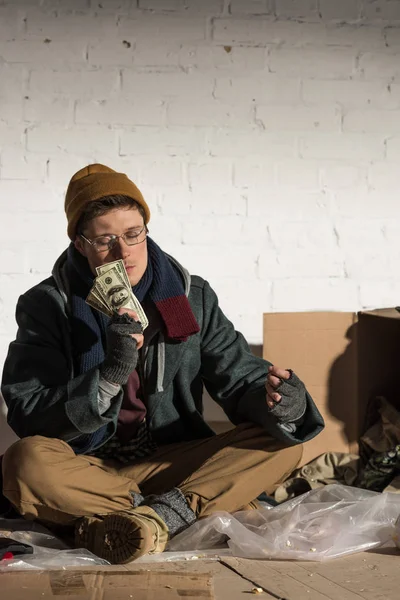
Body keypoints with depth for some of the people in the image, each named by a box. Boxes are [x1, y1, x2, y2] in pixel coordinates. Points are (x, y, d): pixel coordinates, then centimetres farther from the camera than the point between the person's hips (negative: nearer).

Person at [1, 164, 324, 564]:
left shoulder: (191, 297, 4)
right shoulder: (47, 306, -4)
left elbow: (239, 377, 2)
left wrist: (276, 400, -23)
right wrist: (110, 376, -26)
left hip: (172, 463, 3)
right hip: (87, 468, -2)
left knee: (282, 444, -18)